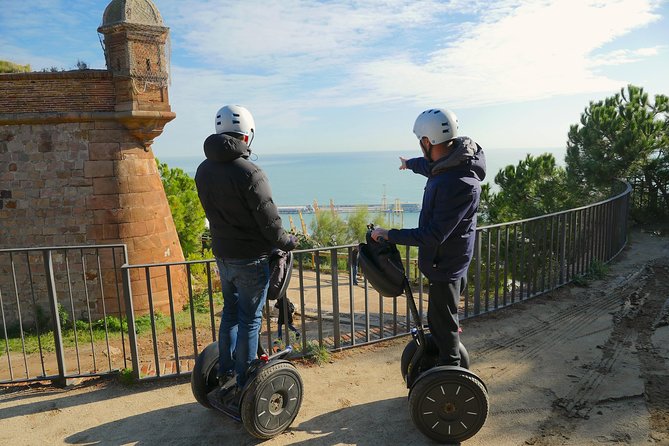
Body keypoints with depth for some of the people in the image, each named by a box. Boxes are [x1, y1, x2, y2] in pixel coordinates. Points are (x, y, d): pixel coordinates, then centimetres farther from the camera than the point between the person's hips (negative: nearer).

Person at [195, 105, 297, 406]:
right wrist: (287, 241, -2)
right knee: (249, 320, 5)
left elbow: (213, 211, 8)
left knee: (230, 312, 21)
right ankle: (243, 387, 17)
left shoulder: (203, 170, 3)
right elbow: (269, 220, -19)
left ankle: (225, 376, 33)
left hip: (222, 254, 7)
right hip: (250, 258, -7)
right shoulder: (249, 173, -22)